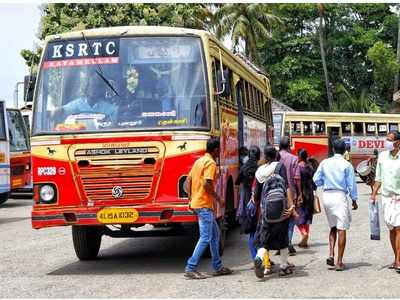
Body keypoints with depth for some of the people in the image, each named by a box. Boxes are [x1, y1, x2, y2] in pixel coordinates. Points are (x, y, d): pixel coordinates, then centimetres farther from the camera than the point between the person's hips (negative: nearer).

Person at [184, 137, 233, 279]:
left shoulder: (199, 161, 15)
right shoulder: (211, 163, -13)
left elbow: (188, 181, 15)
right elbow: (206, 184, -23)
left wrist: (191, 199, 16)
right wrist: (218, 198, -11)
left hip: (196, 203, 10)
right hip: (204, 205, -10)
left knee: (215, 234, 16)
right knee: (205, 238, -8)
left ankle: (218, 267, 20)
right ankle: (190, 268, -10)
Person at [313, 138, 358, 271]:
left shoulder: (325, 163, 2)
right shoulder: (346, 165, -7)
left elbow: (316, 180, 4)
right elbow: (351, 184, -4)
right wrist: (354, 200, 7)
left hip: (327, 196, 4)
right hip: (340, 196, -4)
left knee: (333, 227, 20)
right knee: (341, 229, 1)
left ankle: (331, 254, 3)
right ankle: (339, 262, 0)